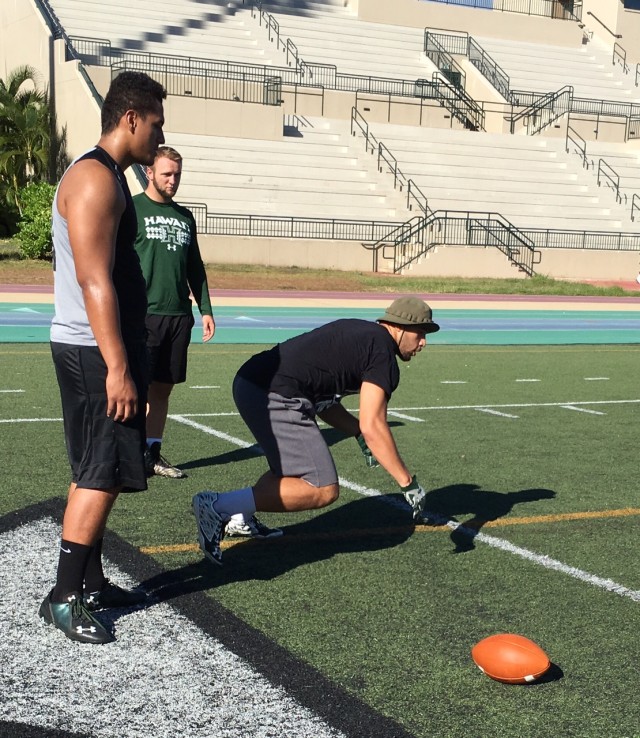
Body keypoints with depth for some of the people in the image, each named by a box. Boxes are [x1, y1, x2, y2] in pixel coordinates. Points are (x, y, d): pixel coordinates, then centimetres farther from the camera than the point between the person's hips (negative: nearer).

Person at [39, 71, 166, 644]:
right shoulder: (95, 178, -16)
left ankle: (91, 583, 24)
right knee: (103, 475, -6)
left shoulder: (106, 176, 17)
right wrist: (118, 367, -25)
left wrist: (126, 358, 21)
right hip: (96, 354, -10)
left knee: (97, 473, 14)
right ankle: (64, 597, 3)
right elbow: (94, 280, -23)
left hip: (96, 351, 10)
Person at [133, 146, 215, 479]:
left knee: (162, 388, 9)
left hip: (179, 316, 6)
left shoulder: (185, 216, 16)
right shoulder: (132, 209, -1)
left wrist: (205, 309, 14)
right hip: (144, 314, -5)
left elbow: (195, 267, 21)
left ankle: (152, 454, 17)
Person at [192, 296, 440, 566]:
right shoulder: (384, 353, -6)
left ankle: (240, 516, 24)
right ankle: (218, 506, -13)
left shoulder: (359, 332, 22)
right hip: (275, 398, -10)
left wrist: (360, 434, 18)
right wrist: (408, 482, -10)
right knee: (323, 490, -8)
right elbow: (372, 425, -15)